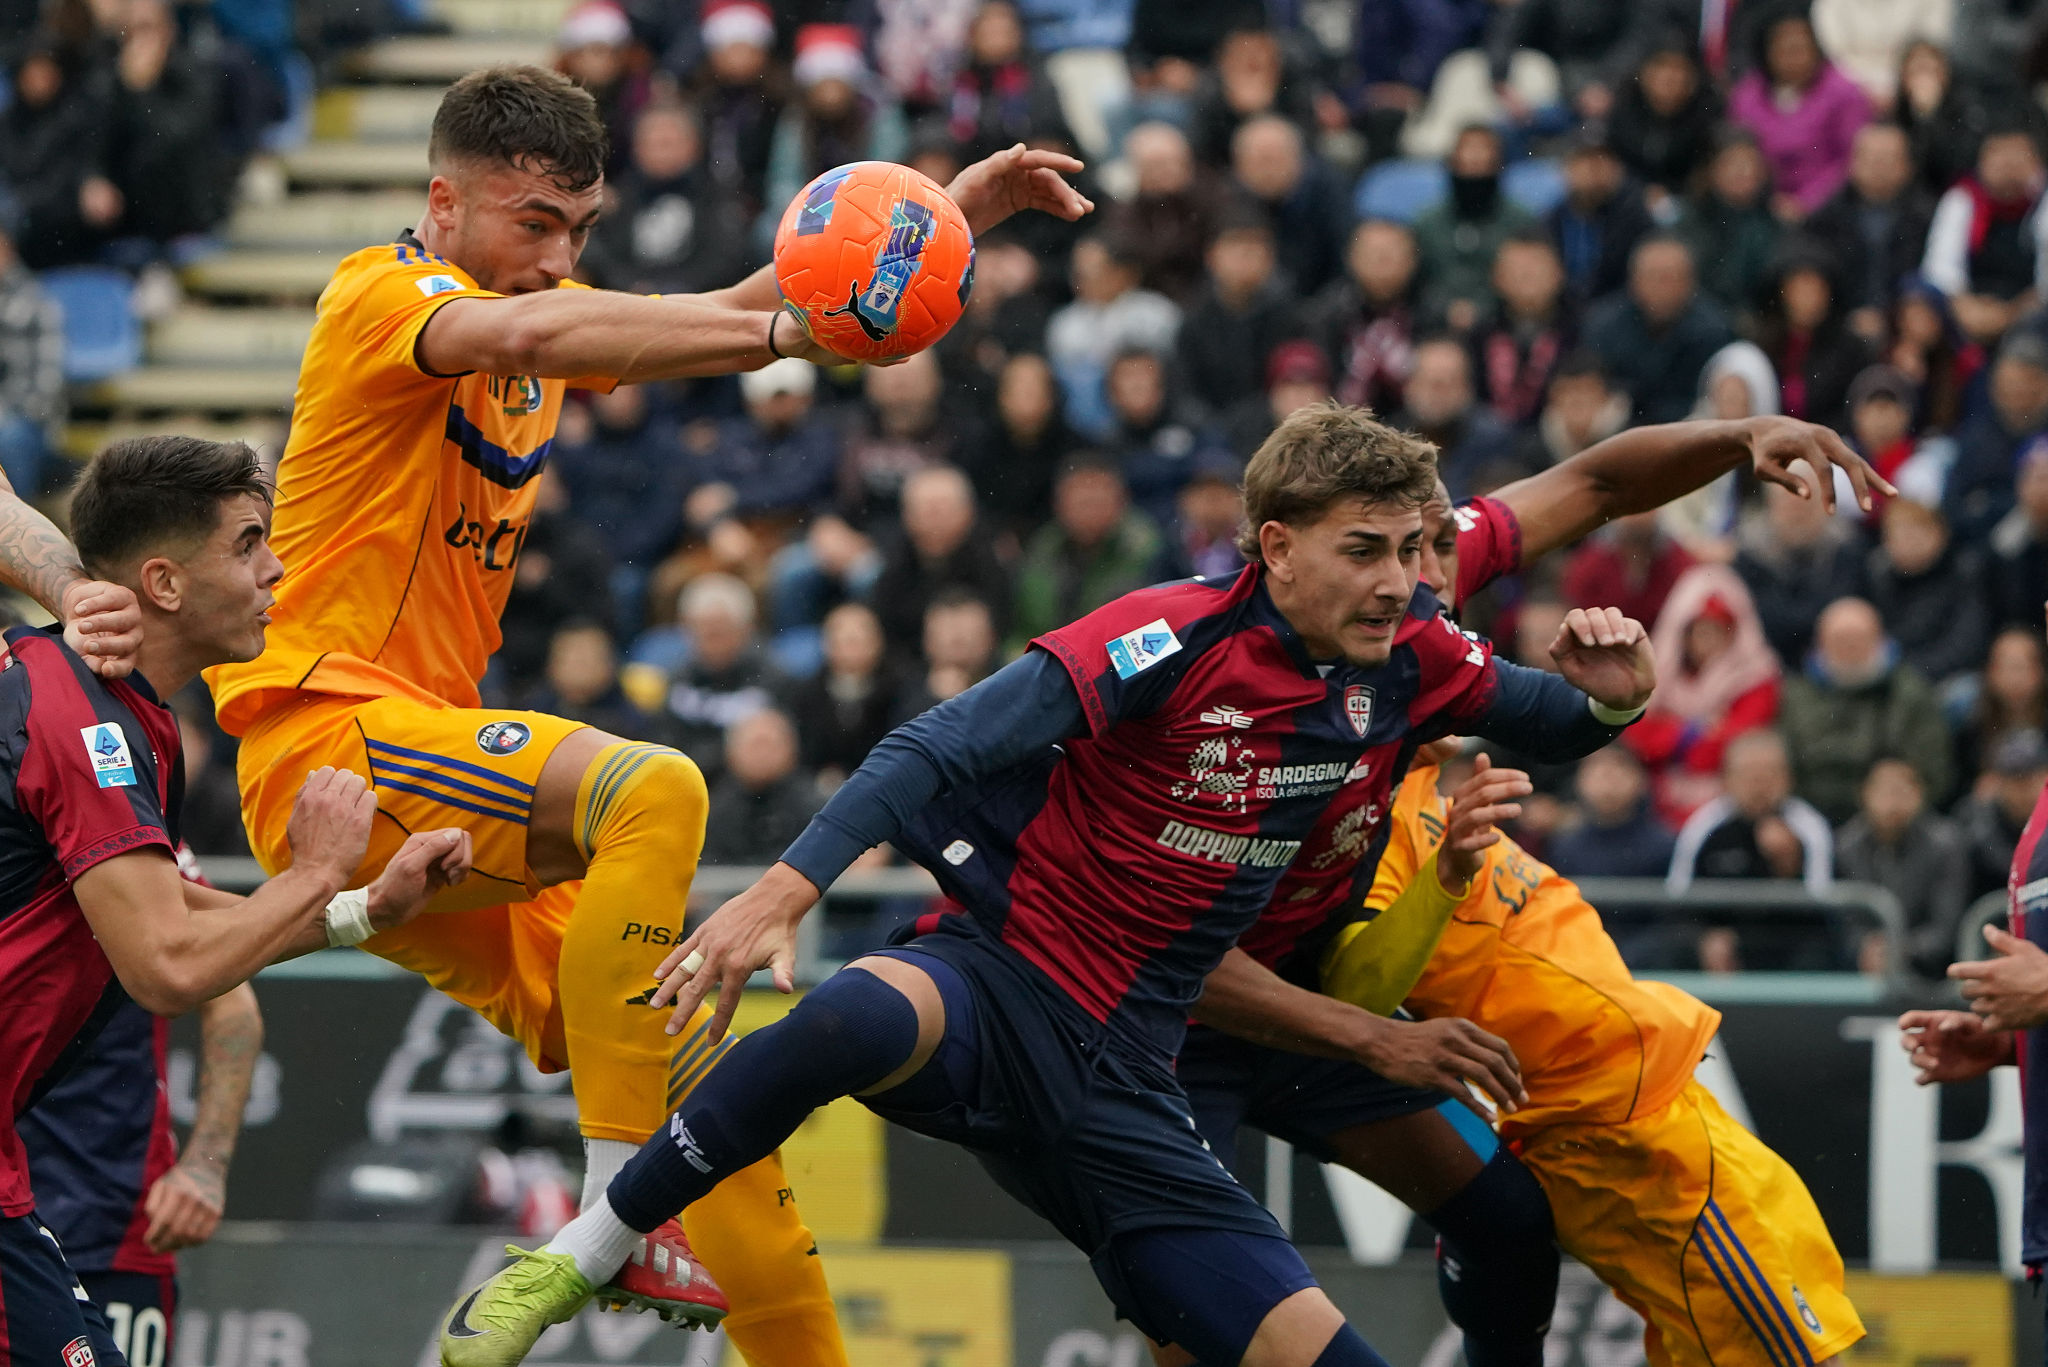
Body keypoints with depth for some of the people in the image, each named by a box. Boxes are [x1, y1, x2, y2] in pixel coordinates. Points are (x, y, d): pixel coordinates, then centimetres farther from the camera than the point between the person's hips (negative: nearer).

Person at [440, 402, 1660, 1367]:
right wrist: (786, 890, -31)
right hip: (996, 983, -6)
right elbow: (943, 751, -19)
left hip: (1124, 1092, 6)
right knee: (852, 1023, -41)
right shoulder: (1178, 639, -15)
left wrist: (1606, 700, -2)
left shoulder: (1409, 661, 4)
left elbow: (1548, 725, 23)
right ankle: (575, 1263, -22)